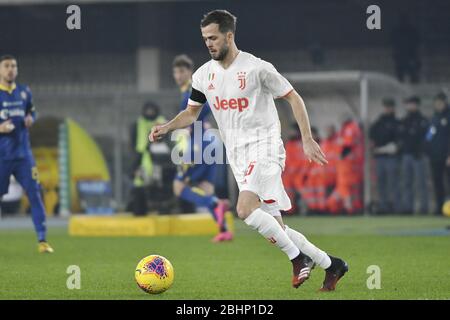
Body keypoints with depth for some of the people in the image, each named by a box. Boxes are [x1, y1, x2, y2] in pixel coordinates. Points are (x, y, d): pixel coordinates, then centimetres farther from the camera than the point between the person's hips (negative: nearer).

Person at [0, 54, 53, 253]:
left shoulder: (24, 92, 8)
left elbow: (32, 111, 22)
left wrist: (30, 119, 0)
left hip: (23, 154, 3)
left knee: (34, 194, -4)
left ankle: (42, 240, -1)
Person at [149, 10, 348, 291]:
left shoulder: (257, 68, -9)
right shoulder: (204, 75, 8)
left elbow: (293, 98, -3)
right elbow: (191, 113, 19)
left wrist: (307, 139, -9)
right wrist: (167, 127, 0)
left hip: (264, 148, -7)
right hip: (238, 157, 7)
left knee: (245, 210, -27)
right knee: (274, 229, 3)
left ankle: (298, 257, -12)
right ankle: (331, 265, 16)